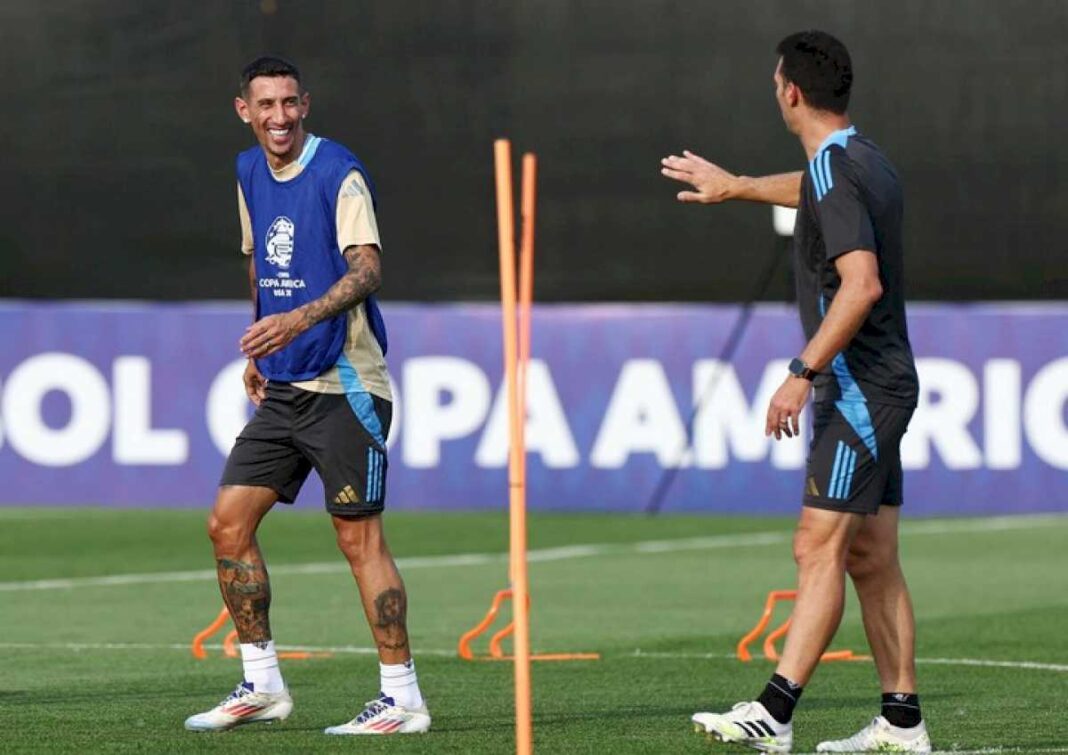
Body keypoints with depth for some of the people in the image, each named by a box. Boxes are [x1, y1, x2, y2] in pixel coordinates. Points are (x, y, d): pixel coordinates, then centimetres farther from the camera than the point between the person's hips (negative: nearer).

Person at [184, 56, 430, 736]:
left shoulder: (339, 174, -12)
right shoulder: (249, 174, 11)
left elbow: (367, 270, -22)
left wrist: (300, 320, -36)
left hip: (344, 386, -8)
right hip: (282, 387, 8)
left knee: (359, 537, -7)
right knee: (229, 522, 3)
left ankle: (404, 698, -1)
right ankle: (262, 684, 13)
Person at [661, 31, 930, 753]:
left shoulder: (836, 172, -17)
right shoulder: (863, 161, 14)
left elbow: (862, 284, -28)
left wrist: (804, 373, -26)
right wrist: (737, 185, 55)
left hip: (860, 389, -10)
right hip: (877, 388, 10)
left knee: (819, 549, -14)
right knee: (870, 559, 9)